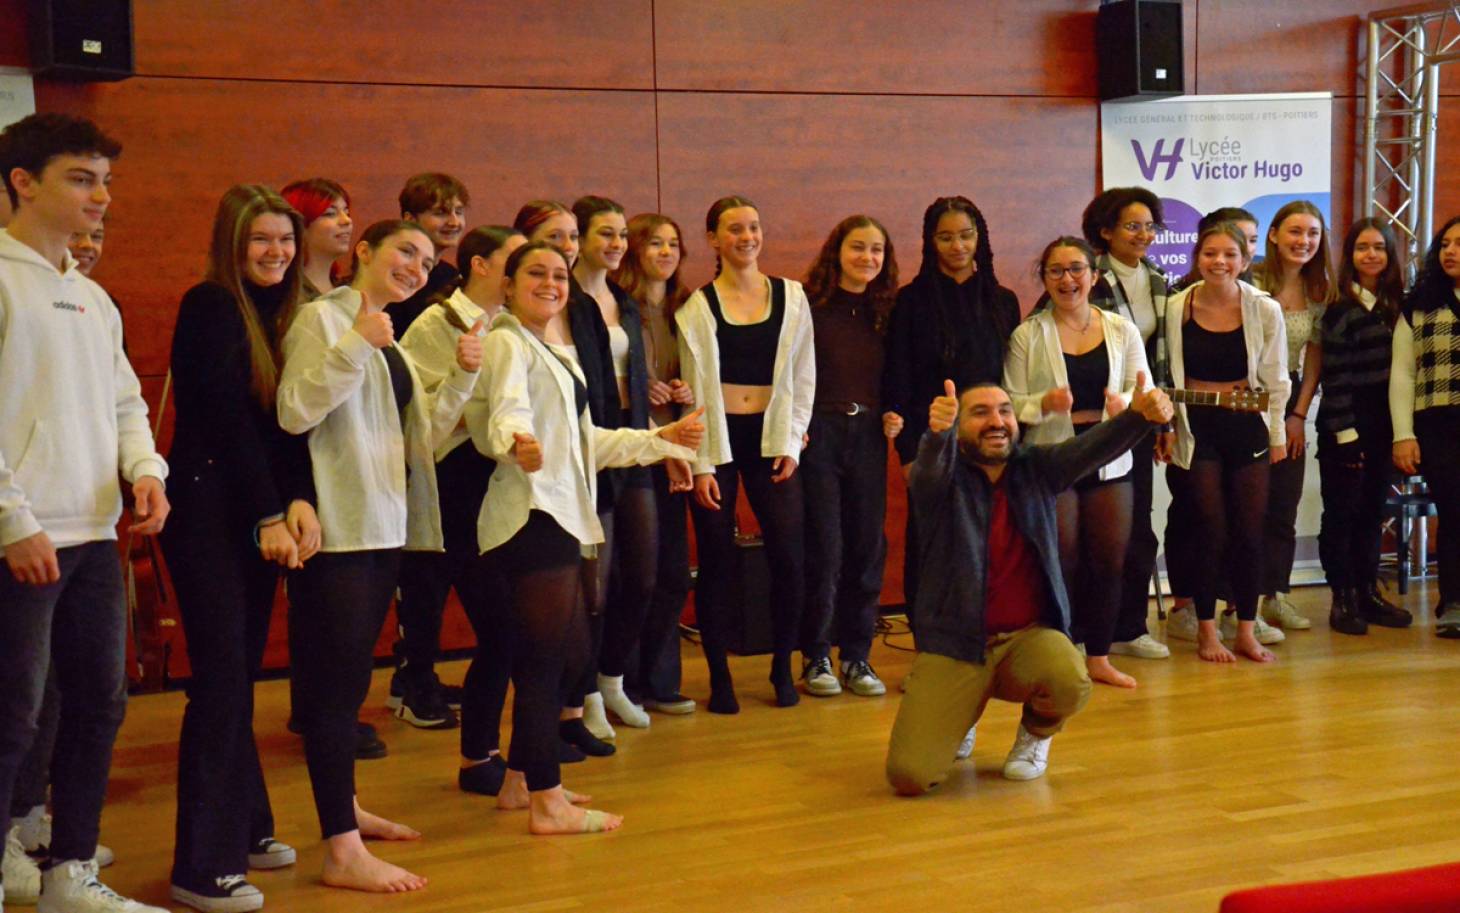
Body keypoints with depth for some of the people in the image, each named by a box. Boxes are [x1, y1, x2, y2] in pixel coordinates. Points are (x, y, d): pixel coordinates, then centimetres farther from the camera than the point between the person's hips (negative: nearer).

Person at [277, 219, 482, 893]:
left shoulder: (391, 345, 19)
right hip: (337, 527, -8)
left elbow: (424, 439, 14)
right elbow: (294, 412, -18)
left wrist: (461, 377, 3)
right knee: (337, 680, -9)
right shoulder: (322, 317, -5)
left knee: (349, 677, 17)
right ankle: (343, 852, -8)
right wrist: (355, 345, -23)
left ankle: (343, 806, 29)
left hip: (382, 526, 9)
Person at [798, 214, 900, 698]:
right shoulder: (809, 305, -4)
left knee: (868, 548, 5)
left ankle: (857, 657, 16)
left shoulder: (886, 312, 10)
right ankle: (815, 657, 10)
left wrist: (894, 417, 0)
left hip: (868, 436, 4)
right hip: (818, 434, -4)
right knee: (824, 549, -2)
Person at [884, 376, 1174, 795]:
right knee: (909, 775, -16)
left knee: (1070, 683, -33)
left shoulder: (1036, 468, 5)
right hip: (953, 645, -2)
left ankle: (1036, 732, 7)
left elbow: (1093, 447, -11)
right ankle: (962, 715, 22)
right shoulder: (942, 480, -4)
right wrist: (937, 431, -51)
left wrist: (1139, 414, -32)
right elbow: (930, 465, -27)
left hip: (1029, 636, 2)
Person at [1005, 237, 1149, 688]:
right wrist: (1045, 404, -22)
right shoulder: (1027, 335, -1)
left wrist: (1126, 403, -15)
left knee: (1110, 560, 4)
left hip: (1109, 460, 3)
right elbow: (1011, 404, -3)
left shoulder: (1122, 330, 6)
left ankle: (1099, 657, 18)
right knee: (1061, 562, -2)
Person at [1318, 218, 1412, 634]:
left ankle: (1367, 592, 19)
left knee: (1373, 509, 11)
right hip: (1345, 427, -6)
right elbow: (1335, 377, -12)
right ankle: (1343, 599, 7)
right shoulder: (1340, 311, -9)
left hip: (1382, 424, 6)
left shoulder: (1396, 304, 9)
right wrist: (1346, 435, -15)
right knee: (1342, 510, 1)